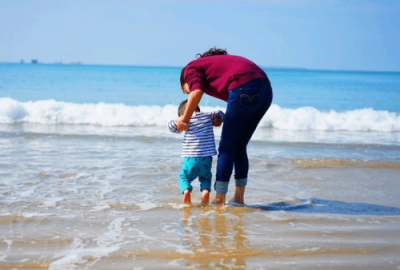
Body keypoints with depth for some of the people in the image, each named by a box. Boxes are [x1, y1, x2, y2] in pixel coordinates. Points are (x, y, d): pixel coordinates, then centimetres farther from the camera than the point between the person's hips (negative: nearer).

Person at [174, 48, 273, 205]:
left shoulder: (191, 69, 15)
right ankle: (239, 198, 23)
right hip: (266, 88, 8)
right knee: (239, 146, 18)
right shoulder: (214, 63, 36)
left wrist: (184, 120, 2)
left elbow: (196, 93, -9)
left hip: (245, 89, -8)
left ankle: (219, 201, 8)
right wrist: (221, 117, 22)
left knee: (226, 148, 3)